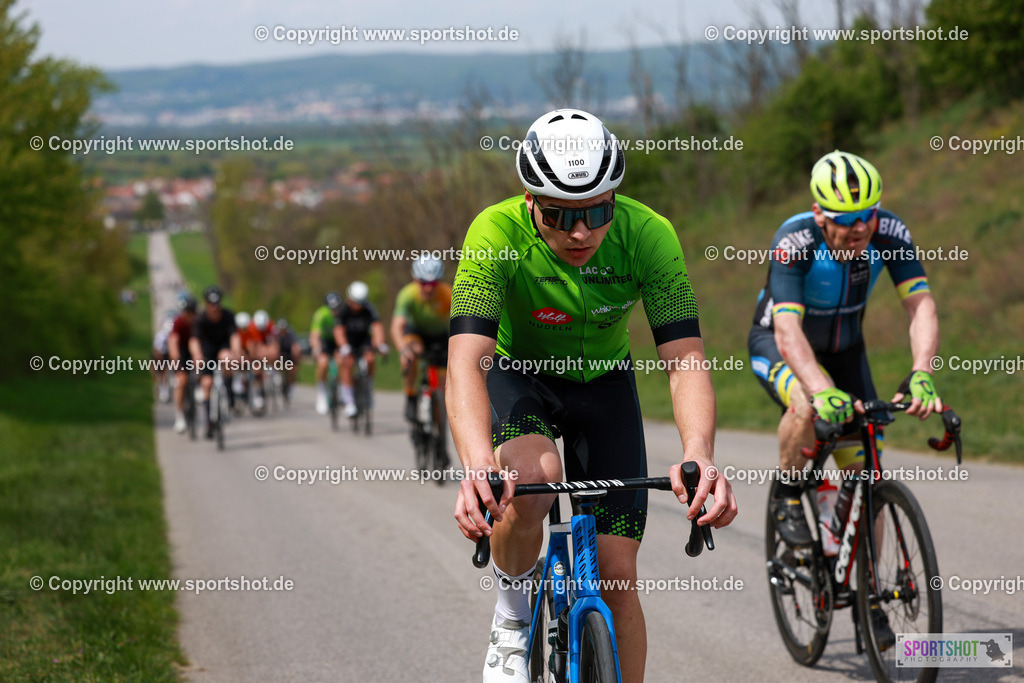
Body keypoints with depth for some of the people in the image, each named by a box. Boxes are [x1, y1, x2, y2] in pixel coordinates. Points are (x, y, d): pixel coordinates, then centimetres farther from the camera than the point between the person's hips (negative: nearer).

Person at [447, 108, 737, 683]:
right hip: (517, 373, -2)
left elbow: (686, 360, -33)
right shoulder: (497, 234, -32)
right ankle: (512, 619, -8)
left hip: (603, 382, 2)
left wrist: (699, 457, -52)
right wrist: (478, 464, -60)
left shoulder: (648, 235, -28)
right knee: (532, 477, -35)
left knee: (617, 577, -6)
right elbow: (466, 361, -42)